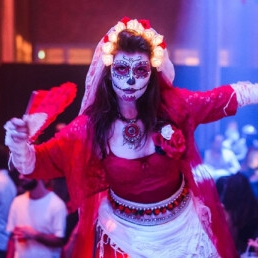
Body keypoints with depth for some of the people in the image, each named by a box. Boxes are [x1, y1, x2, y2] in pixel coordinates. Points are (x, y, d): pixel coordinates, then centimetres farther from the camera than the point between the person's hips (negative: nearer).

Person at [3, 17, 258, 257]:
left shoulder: (172, 104, -13)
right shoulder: (92, 124, -17)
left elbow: (224, 97, -6)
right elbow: (43, 160, -24)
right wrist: (19, 145, -45)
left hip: (182, 226, 1)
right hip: (125, 233, -1)